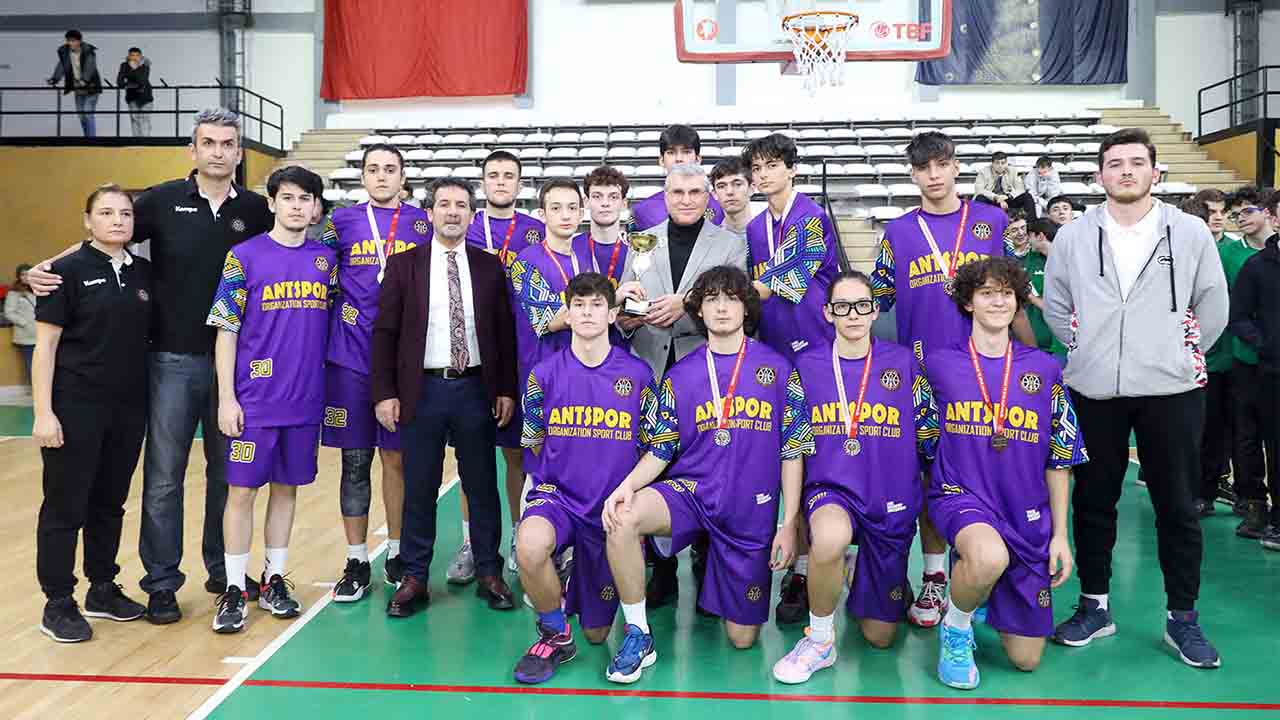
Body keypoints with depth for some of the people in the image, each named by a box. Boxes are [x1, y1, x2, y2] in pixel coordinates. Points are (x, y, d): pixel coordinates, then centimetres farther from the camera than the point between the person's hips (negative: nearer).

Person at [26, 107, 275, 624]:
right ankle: (161, 583, 16)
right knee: (163, 477, 4)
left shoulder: (256, 210, 3)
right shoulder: (163, 200, -1)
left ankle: (223, 569, 29)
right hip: (173, 361, -1)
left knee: (227, 472, 13)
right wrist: (46, 268, -10)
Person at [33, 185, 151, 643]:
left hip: (129, 409, 5)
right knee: (65, 506, 3)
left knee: (110, 503, 14)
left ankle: (103, 589, 27)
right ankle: (58, 604, 13)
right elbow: (45, 345, -8)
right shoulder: (68, 271, -6)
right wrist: (43, 412, -14)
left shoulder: (144, 273, 8)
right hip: (76, 409, -5)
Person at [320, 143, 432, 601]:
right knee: (355, 460, 5)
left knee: (397, 458, 6)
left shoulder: (424, 224, 7)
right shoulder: (342, 222, 7)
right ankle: (357, 563, 15)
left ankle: (396, 554, 21)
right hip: (351, 358, 0)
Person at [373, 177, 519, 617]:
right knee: (419, 489, 6)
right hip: (423, 389, -1)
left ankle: (489, 574, 21)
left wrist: (506, 389, 1)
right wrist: (384, 393, -5)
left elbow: (505, 332, 6)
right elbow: (385, 332, 1)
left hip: (476, 388, 1)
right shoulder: (403, 264, 2)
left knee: (482, 486, 9)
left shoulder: (490, 266, 6)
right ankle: (414, 579, 17)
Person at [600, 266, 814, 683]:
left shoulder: (777, 369, 1)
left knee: (742, 638, 3)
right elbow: (659, 451, 4)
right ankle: (638, 636, -14)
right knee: (623, 517, -33)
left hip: (752, 510, 0)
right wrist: (628, 485, -17)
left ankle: (716, 576, 37)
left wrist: (789, 523, -4)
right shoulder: (680, 375, 5)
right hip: (689, 491, 1)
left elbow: (793, 451, 2)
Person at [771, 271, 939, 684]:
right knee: (830, 536, -40)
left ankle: (866, 579, 43)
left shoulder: (902, 363, -1)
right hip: (830, 492, -1)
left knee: (879, 636, 7)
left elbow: (928, 440, 6)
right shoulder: (807, 366, 0)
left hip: (892, 502, 1)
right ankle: (819, 641, -13)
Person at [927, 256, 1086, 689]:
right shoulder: (940, 365, -2)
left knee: (1026, 658, 5)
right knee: (990, 556, -41)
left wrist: (1060, 533, 4)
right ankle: (956, 628, -8)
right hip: (960, 496, -3)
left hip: (1027, 517, 3)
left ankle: (985, 595, 37)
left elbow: (1058, 460, 7)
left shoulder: (1043, 370, 3)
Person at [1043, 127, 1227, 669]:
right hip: (1094, 391, 1)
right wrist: (1087, 351, 6)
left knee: (1178, 505, 6)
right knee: (1093, 501, 9)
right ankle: (1094, 606, 23)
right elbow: (1055, 306, 11)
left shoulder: (1190, 233, 1)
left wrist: (1182, 356, 5)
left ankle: (1182, 618, 19)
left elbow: (1212, 306, 8)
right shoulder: (1073, 237, 3)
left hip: (1171, 391, -1)